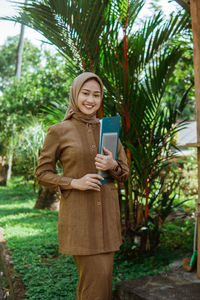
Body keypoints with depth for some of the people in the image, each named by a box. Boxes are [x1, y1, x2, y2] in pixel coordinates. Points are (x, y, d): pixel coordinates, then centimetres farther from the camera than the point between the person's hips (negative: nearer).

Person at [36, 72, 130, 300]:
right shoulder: (58, 131, -4)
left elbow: (124, 174, 10)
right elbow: (43, 174, -1)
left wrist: (112, 165, -13)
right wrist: (75, 183, -16)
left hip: (106, 213, 5)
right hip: (78, 214, -4)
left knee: (100, 275, 11)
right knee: (96, 276, -6)